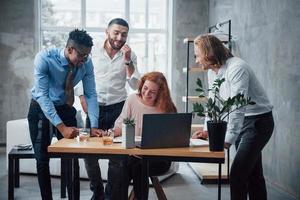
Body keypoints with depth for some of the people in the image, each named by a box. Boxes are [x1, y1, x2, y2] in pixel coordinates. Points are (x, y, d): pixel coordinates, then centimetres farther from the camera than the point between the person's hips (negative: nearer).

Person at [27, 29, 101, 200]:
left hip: (65, 109, 3)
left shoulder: (86, 63, -17)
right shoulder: (44, 59, -29)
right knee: (42, 158, 0)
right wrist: (62, 127, -38)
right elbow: (42, 96, -32)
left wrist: (94, 126, -23)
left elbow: (91, 94, -12)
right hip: (41, 109, -3)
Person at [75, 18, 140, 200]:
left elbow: (135, 85, -6)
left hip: (118, 108, 0)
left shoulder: (130, 55, 0)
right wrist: (83, 99, -3)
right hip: (94, 108, 0)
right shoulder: (93, 52, -1)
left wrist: (127, 61, -15)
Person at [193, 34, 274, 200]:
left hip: (258, 121, -8)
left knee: (237, 175, -13)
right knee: (253, 173, 16)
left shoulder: (236, 68, -24)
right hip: (241, 121, 9)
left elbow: (238, 107, -31)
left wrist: (228, 140, -32)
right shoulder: (212, 71, 3)